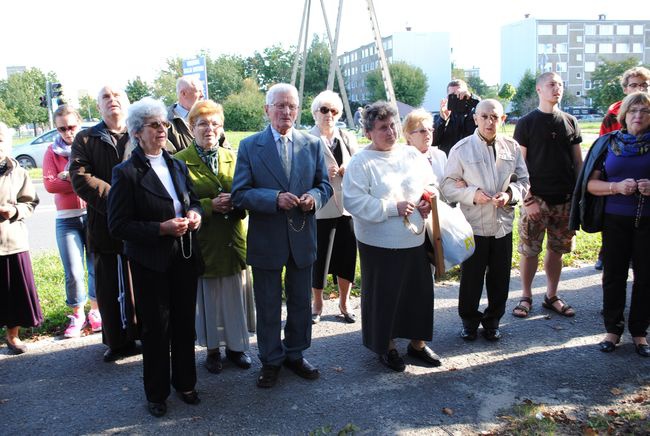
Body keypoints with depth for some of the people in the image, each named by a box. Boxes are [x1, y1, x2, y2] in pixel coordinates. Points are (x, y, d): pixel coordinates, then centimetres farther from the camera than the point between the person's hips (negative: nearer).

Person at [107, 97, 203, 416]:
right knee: (156, 329, 7)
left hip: (184, 258, 5)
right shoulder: (126, 173, -12)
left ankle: (184, 383, 33)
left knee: (184, 324, 14)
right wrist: (162, 228, -22)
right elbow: (118, 225, -14)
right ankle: (156, 393, 26)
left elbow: (193, 199, 20)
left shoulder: (177, 166, 7)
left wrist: (195, 213, -4)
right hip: (150, 263, -5)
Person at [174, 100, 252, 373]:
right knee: (207, 299, 7)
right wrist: (210, 205, -19)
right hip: (202, 241, -4)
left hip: (233, 240, 4)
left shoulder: (231, 158, 9)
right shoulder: (181, 161, -5)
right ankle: (212, 349, 24)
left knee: (235, 297, 10)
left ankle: (235, 345, 28)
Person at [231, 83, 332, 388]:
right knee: (268, 306, 11)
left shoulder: (313, 145, 3)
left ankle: (295, 354, 36)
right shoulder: (249, 146, -5)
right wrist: (275, 199, -24)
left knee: (300, 302, 17)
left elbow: (325, 185, 9)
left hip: (303, 238, 3)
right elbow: (239, 194, -10)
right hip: (266, 240, -2)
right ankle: (270, 360, 29)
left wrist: (315, 197, -15)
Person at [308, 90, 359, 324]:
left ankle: (344, 303, 29)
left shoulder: (347, 138, 8)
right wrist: (322, 175, -20)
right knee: (320, 257, 4)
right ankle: (317, 304, 26)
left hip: (348, 206, 4)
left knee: (347, 256, 10)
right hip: (321, 209, -4)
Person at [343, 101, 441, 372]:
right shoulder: (360, 162, -10)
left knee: (420, 293, 13)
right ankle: (386, 346, 27)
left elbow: (431, 185, 19)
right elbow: (353, 201, -18)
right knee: (384, 297, 7)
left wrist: (428, 203, -3)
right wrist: (393, 207, -19)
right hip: (380, 245, -5)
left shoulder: (413, 155, 8)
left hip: (415, 240, 5)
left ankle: (418, 343, 32)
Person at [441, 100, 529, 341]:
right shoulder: (461, 149, -7)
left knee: (500, 278, 13)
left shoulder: (512, 147, 2)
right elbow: (448, 185, -5)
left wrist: (511, 194, -11)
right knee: (471, 277, 8)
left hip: (503, 224, 3)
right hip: (473, 225, -3)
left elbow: (524, 180, 9)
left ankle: (492, 321, 33)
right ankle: (469, 321, 28)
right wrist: (472, 194, -20)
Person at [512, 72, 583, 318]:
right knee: (529, 250, 0)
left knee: (557, 250, 10)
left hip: (565, 199, 3)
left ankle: (551, 296, 23)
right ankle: (526, 297, 15)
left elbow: (578, 161, 11)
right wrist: (527, 197, -12)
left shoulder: (570, 122, 9)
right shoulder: (526, 123, -1)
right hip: (536, 198, -3)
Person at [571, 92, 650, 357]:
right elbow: (591, 184, 2)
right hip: (615, 220, 1)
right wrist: (617, 187, -16)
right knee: (613, 275, 7)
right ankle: (613, 329, 21)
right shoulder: (608, 143, 3)